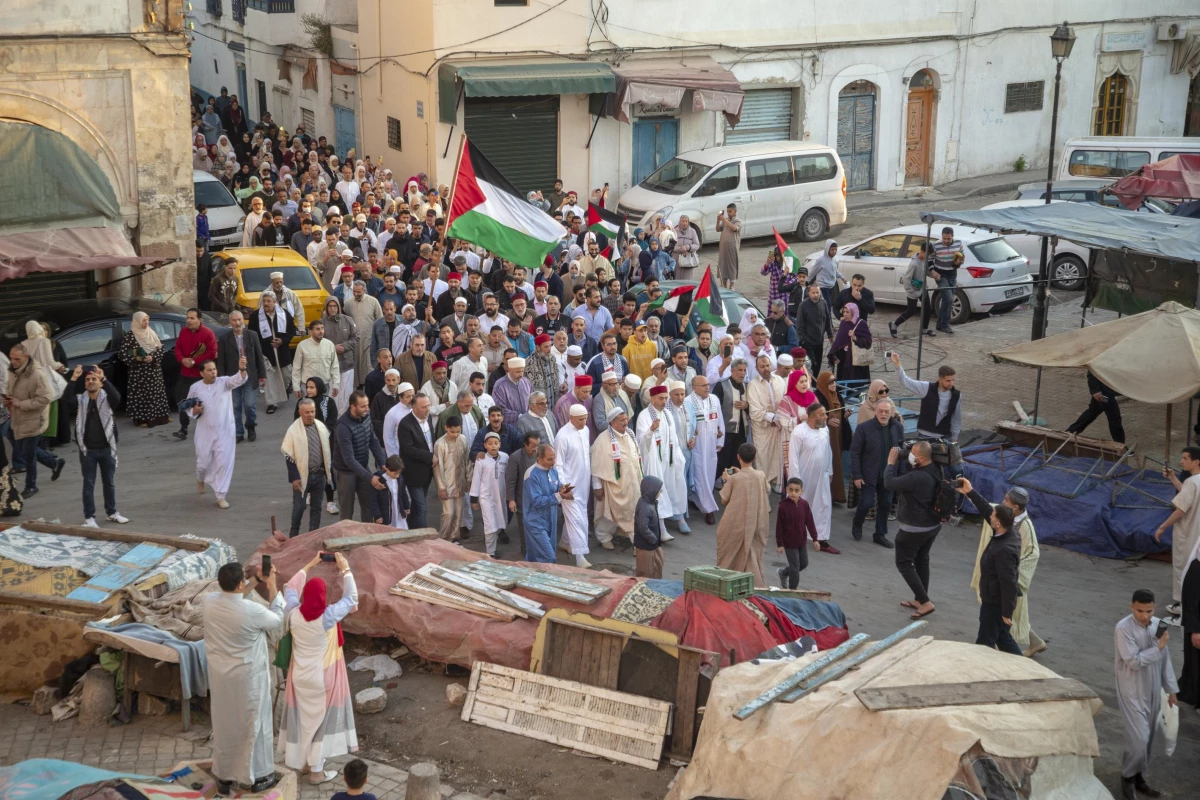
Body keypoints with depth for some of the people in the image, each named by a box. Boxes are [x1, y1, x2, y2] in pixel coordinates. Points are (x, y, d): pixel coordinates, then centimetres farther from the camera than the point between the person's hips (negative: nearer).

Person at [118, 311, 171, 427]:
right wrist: (135, 358, -24)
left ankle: (160, 415, 20)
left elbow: (160, 349, 5)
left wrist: (153, 357, -13)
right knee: (140, 393, -5)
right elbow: (122, 353, -11)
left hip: (154, 369, 5)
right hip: (138, 371, -5)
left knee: (156, 392, 10)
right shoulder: (129, 335, -9)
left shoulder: (152, 333, 7)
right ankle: (142, 418, 0)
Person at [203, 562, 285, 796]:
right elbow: (279, 621, -8)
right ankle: (257, 777, 30)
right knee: (252, 724, 14)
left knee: (224, 724, 20)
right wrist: (272, 587, -3)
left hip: (220, 676, 5)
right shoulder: (253, 611, -29)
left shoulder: (208, 601, -15)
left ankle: (223, 777, 34)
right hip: (248, 677, -5)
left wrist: (254, 583, 8)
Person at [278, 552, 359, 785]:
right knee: (321, 718, 8)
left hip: (300, 676, 4)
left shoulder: (293, 614, -14)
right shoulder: (328, 616, -25)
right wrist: (345, 570, -3)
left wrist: (309, 566, 11)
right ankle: (316, 770, 15)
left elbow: (290, 589, 6)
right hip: (323, 677, -4)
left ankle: (303, 759, 34)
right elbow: (351, 598, -10)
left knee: (302, 716, 19)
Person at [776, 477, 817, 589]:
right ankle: (792, 589, 20)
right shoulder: (783, 506, -18)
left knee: (804, 563, 18)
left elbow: (810, 522, 1)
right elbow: (779, 526, -12)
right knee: (795, 567, 2)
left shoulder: (804, 504, -7)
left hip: (802, 541, 5)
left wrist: (815, 539, 2)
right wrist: (779, 544, -10)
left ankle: (784, 572, 41)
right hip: (789, 542, -5)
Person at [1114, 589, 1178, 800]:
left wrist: (1171, 688, 11)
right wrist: (1159, 647, -18)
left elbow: (1165, 659, 9)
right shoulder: (1123, 629, -19)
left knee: (1149, 737, 14)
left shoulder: (1157, 624, 1)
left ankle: (1139, 776, 30)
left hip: (1153, 690, 7)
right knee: (1139, 737, -10)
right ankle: (1128, 778, 11)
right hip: (1133, 692, -7)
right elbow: (1134, 661, -23)